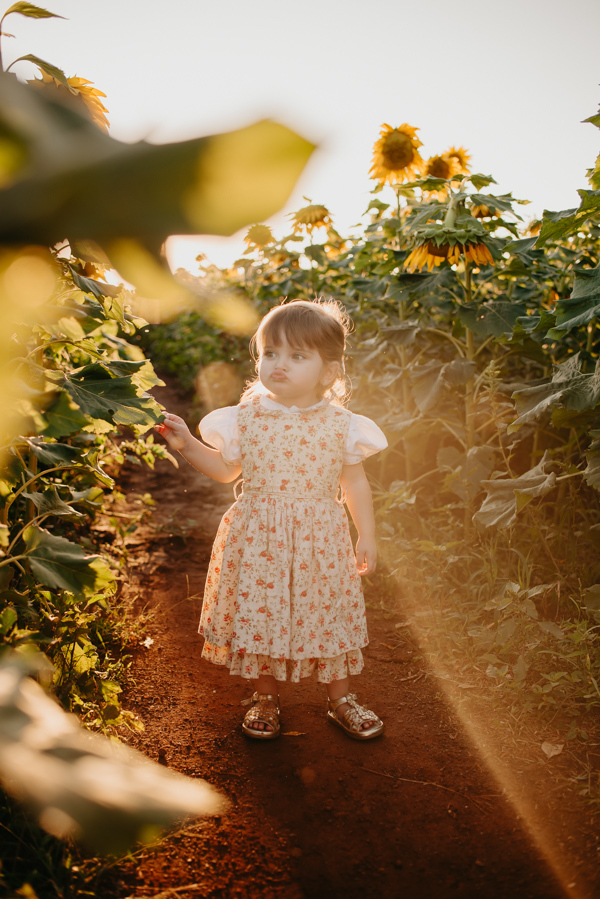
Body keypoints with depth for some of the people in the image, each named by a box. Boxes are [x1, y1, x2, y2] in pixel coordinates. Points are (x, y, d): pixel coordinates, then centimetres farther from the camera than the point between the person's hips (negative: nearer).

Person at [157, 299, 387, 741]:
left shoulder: (340, 424, -6)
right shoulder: (246, 417, -4)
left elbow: (355, 484, 4)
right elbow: (226, 469, 10)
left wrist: (368, 536, 4)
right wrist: (186, 443, -1)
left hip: (320, 540, 0)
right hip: (258, 538, 1)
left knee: (328, 614, 11)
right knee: (261, 611, 9)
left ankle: (341, 697, 34)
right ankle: (266, 698, 32)